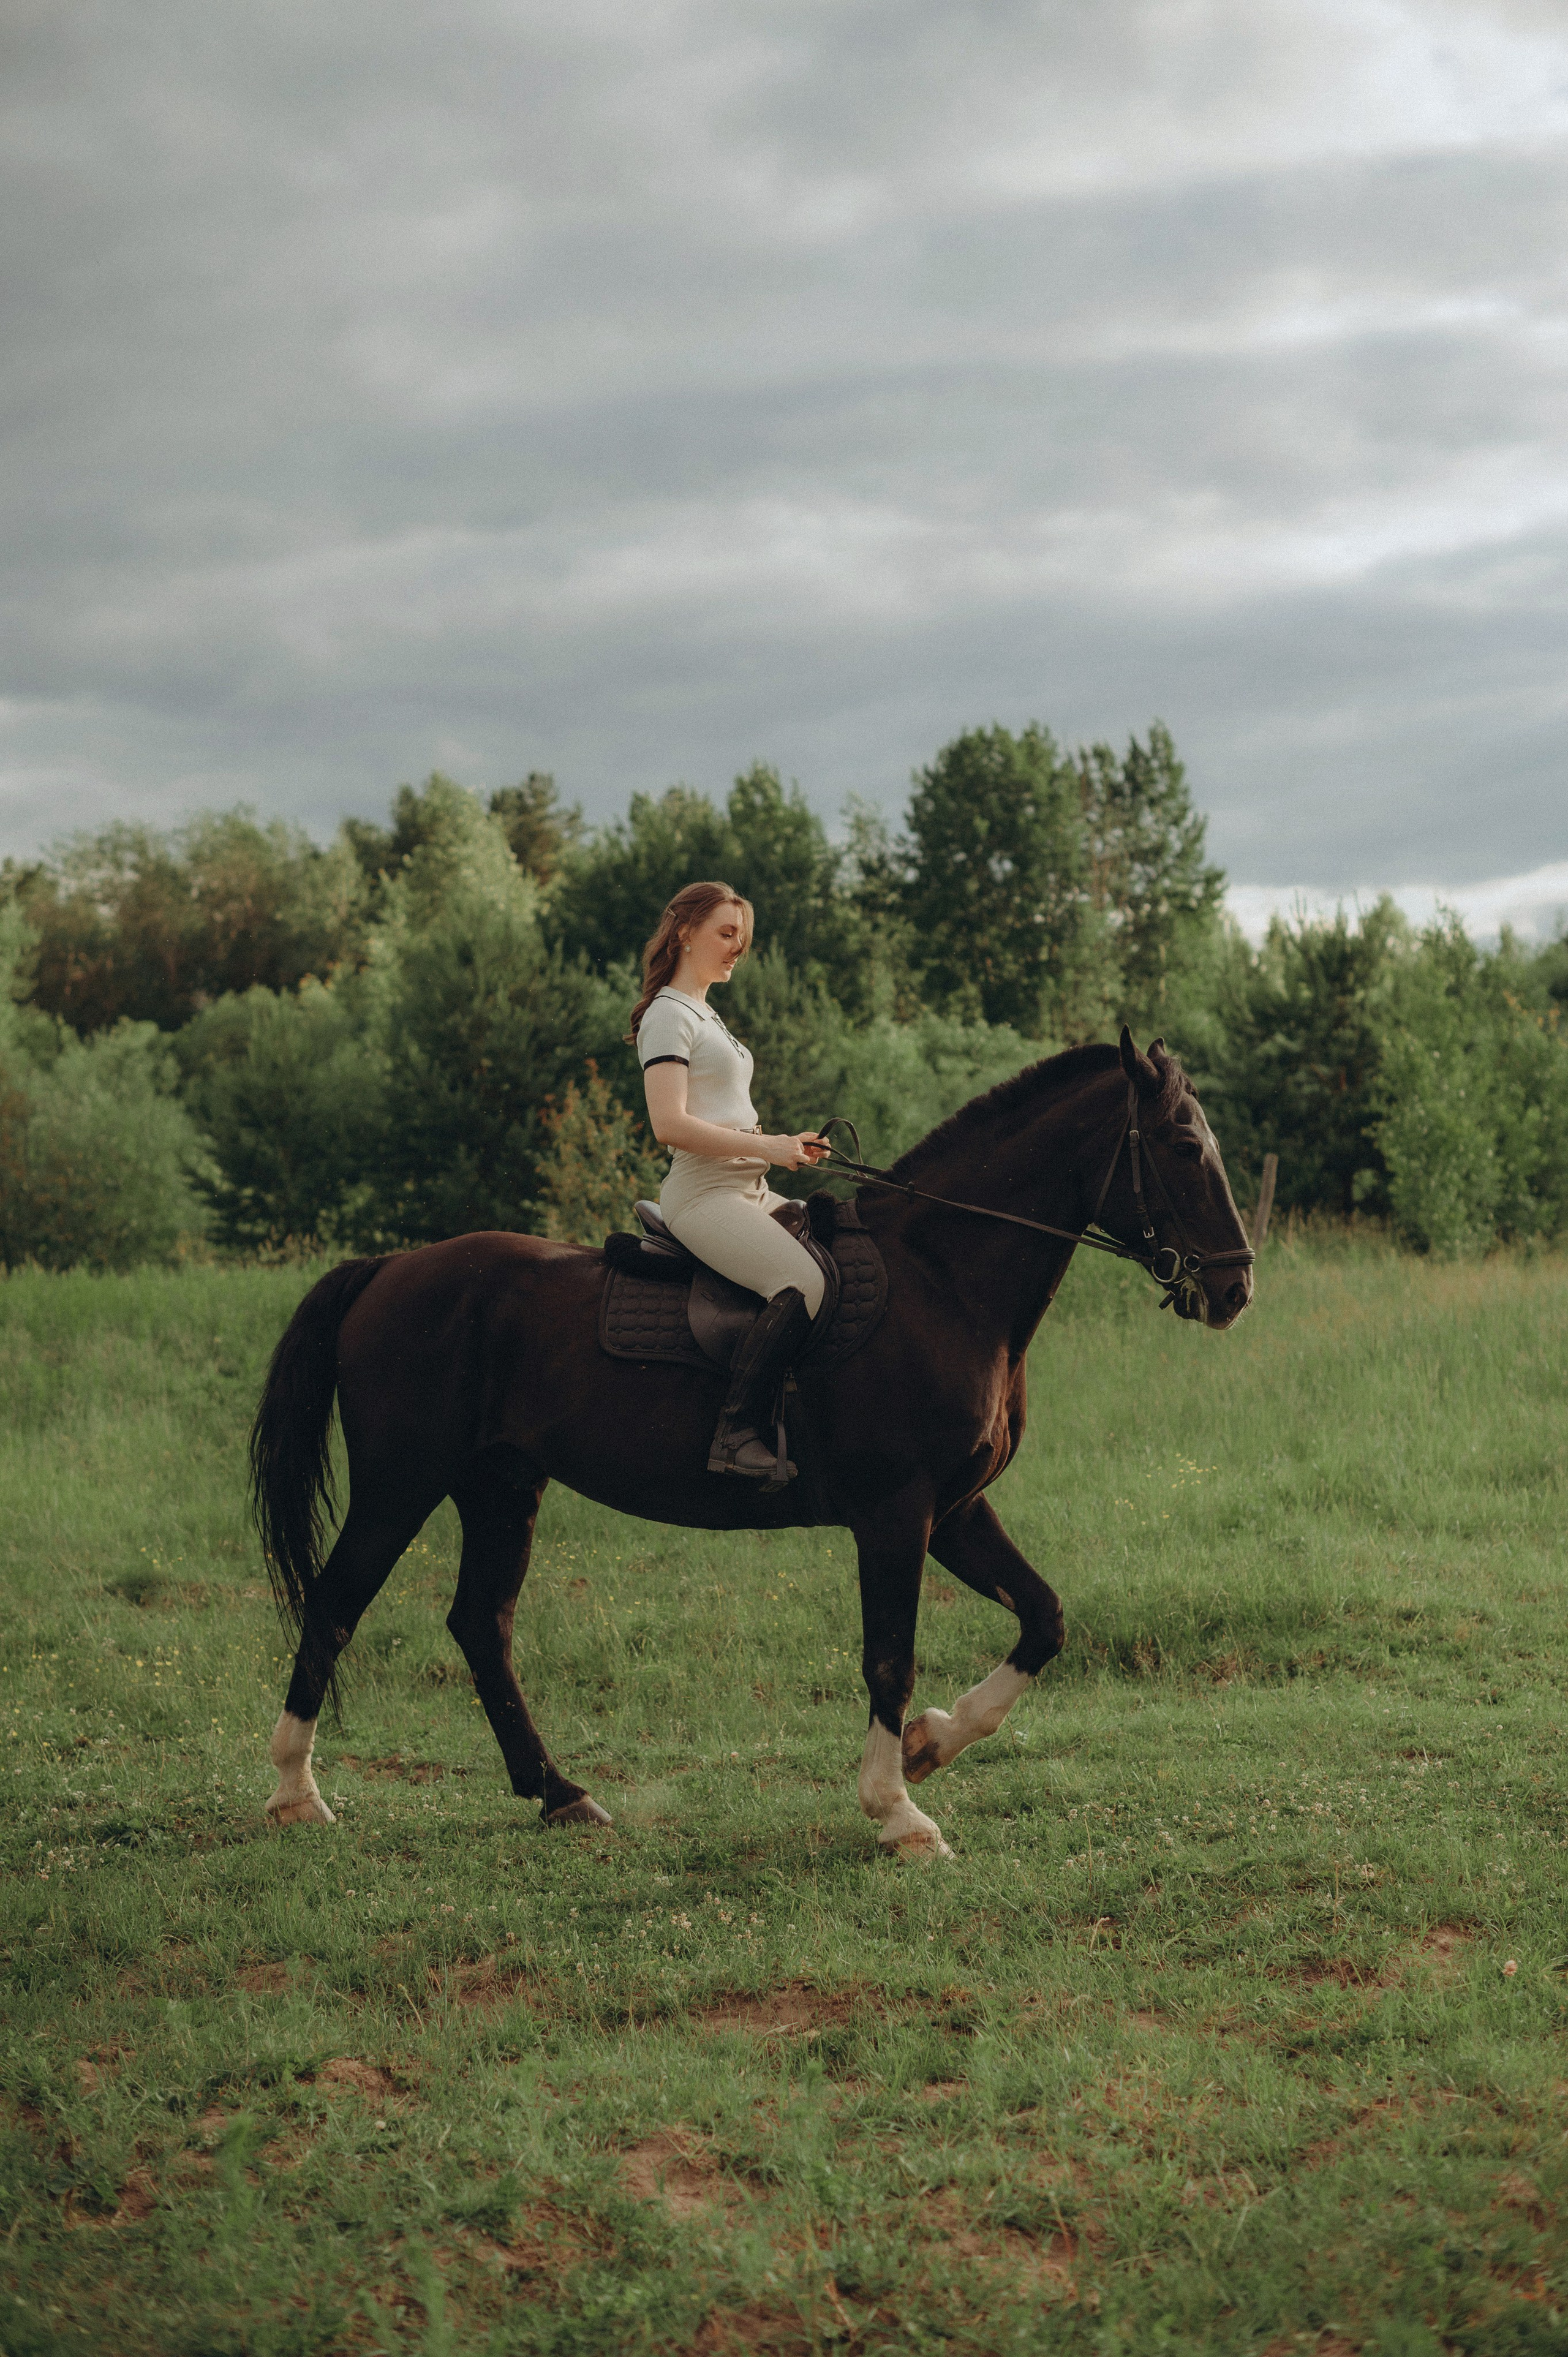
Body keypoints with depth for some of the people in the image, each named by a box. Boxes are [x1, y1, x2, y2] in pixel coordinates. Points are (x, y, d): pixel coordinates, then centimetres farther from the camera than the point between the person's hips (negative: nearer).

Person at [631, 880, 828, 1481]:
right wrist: (767, 1146, -18)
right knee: (804, 1283, -29)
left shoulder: (707, 1017, 24)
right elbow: (670, 1124, -18)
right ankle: (737, 1434, -29)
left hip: (751, 1190, 10)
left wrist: (786, 1145, 9)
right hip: (704, 1193, -10)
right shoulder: (669, 1015, -6)